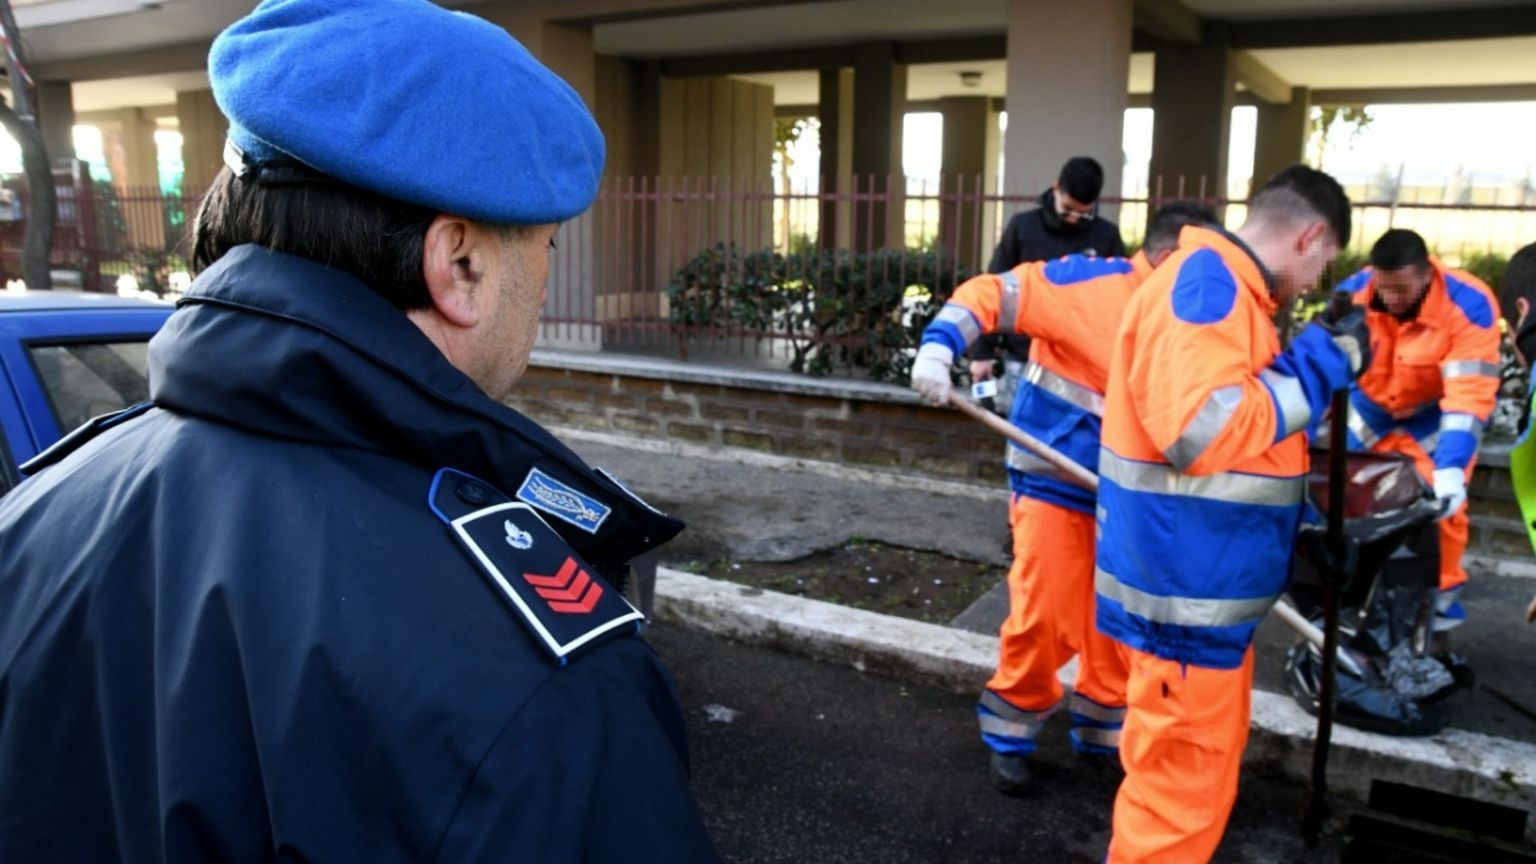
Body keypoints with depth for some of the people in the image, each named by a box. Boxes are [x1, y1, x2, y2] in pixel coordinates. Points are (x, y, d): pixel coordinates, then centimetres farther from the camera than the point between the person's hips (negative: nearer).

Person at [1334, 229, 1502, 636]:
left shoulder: (1469, 305, -30)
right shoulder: (1352, 294, -23)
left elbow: (1471, 395, -34)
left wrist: (1452, 467, -44)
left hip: (1437, 412, -2)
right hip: (1370, 407, 3)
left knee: (1441, 503, -9)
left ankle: (1441, 597, 13)